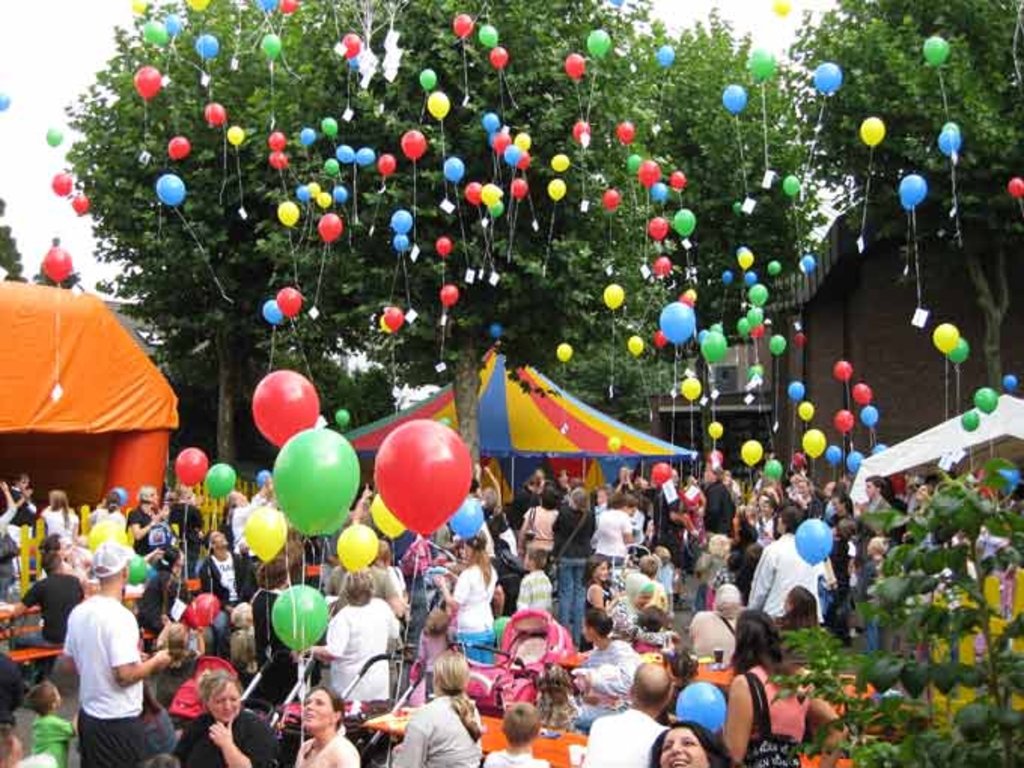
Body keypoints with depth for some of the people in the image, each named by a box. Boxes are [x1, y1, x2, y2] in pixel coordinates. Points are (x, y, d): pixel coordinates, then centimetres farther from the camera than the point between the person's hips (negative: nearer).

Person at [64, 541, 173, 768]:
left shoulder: (78, 612, 2)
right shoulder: (120, 616, -22)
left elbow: (71, 663, 13)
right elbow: (125, 676, -25)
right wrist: (155, 662, -7)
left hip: (88, 715, 8)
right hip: (119, 721, -8)